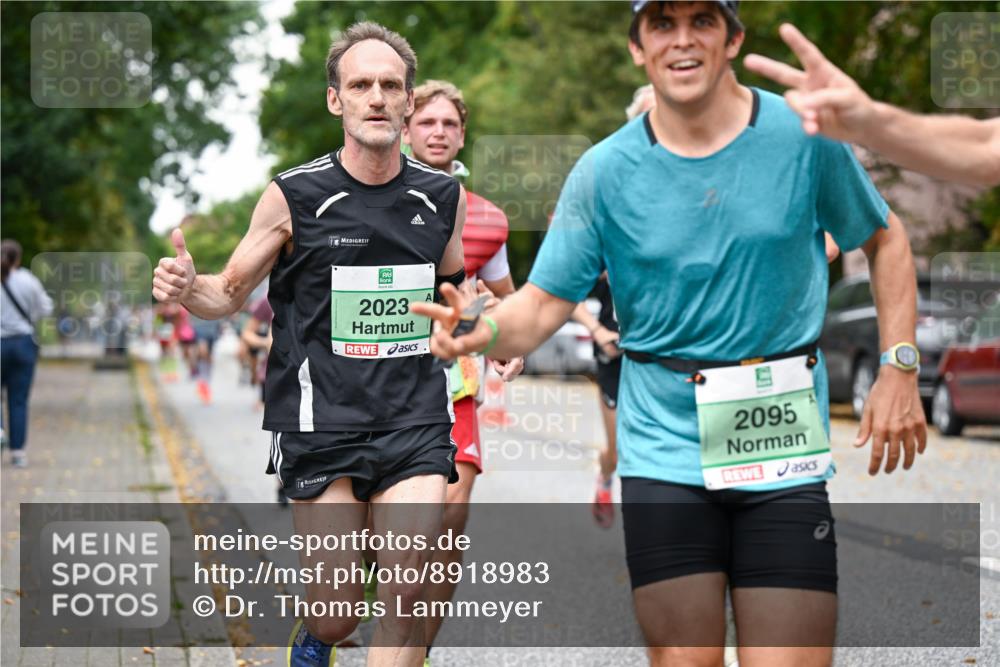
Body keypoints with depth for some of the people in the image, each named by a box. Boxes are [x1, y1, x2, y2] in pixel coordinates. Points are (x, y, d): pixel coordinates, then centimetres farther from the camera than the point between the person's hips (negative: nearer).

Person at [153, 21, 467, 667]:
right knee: (337, 610, 1)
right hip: (322, 424, -2)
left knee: (405, 596, -8)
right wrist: (187, 287, -16)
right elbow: (231, 292, 6)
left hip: (416, 423, 2)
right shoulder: (294, 195, -4)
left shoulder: (444, 196, 6)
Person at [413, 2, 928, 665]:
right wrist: (484, 330, -25)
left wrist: (899, 367, 3)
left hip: (784, 453, 0)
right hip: (665, 455, 0)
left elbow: (886, 239, 12)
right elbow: (543, 306, -2)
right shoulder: (605, 171, -2)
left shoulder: (805, 137, -2)